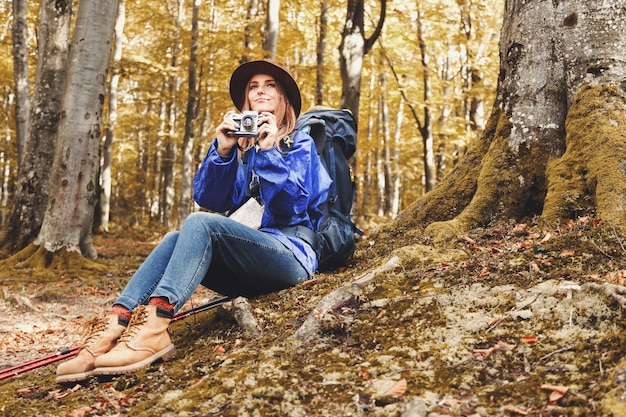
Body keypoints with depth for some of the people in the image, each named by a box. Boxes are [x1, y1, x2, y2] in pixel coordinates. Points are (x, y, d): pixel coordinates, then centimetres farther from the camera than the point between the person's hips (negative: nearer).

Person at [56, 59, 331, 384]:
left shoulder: (300, 144, 7)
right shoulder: (240, 142, 20)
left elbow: (292, 205, -10)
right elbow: (210, 199, 6)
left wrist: (268, 151, -16)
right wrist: (223, 151, -7)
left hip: (292, 254, -5)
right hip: (248, 271, 5)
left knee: (201, 223, -28)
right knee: (174, 239, -20)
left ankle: (155, 326, -46)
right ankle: (114, 324, -38)